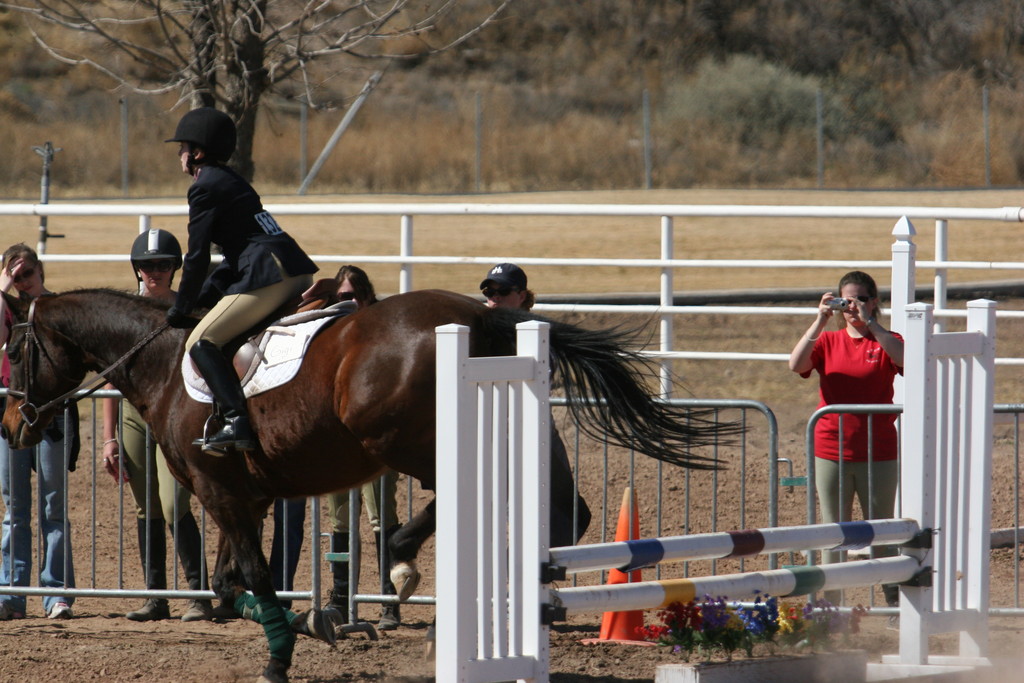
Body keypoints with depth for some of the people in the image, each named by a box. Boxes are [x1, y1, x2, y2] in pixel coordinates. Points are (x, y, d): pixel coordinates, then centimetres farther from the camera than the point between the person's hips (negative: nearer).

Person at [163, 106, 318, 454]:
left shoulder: (205, 188, -4)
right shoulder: (229, 181, 25)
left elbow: (197, 258, -5)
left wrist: (180, 310, 7)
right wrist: (198, 300, 25)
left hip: (269, 276, -10)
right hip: (299, 273, 10)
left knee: (200, 343, -9)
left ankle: (236, 422, -23)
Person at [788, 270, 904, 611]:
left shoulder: (886, 342, 3)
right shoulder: (827, 341, 7)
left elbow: (906, 360, -20)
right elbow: (796, 364, -11)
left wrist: (870, 324, -22)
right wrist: (820, 321, -17)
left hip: (879, 455, -1)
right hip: (831, 452, 1)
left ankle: (894, 603, 7)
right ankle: (829, 605, 8)